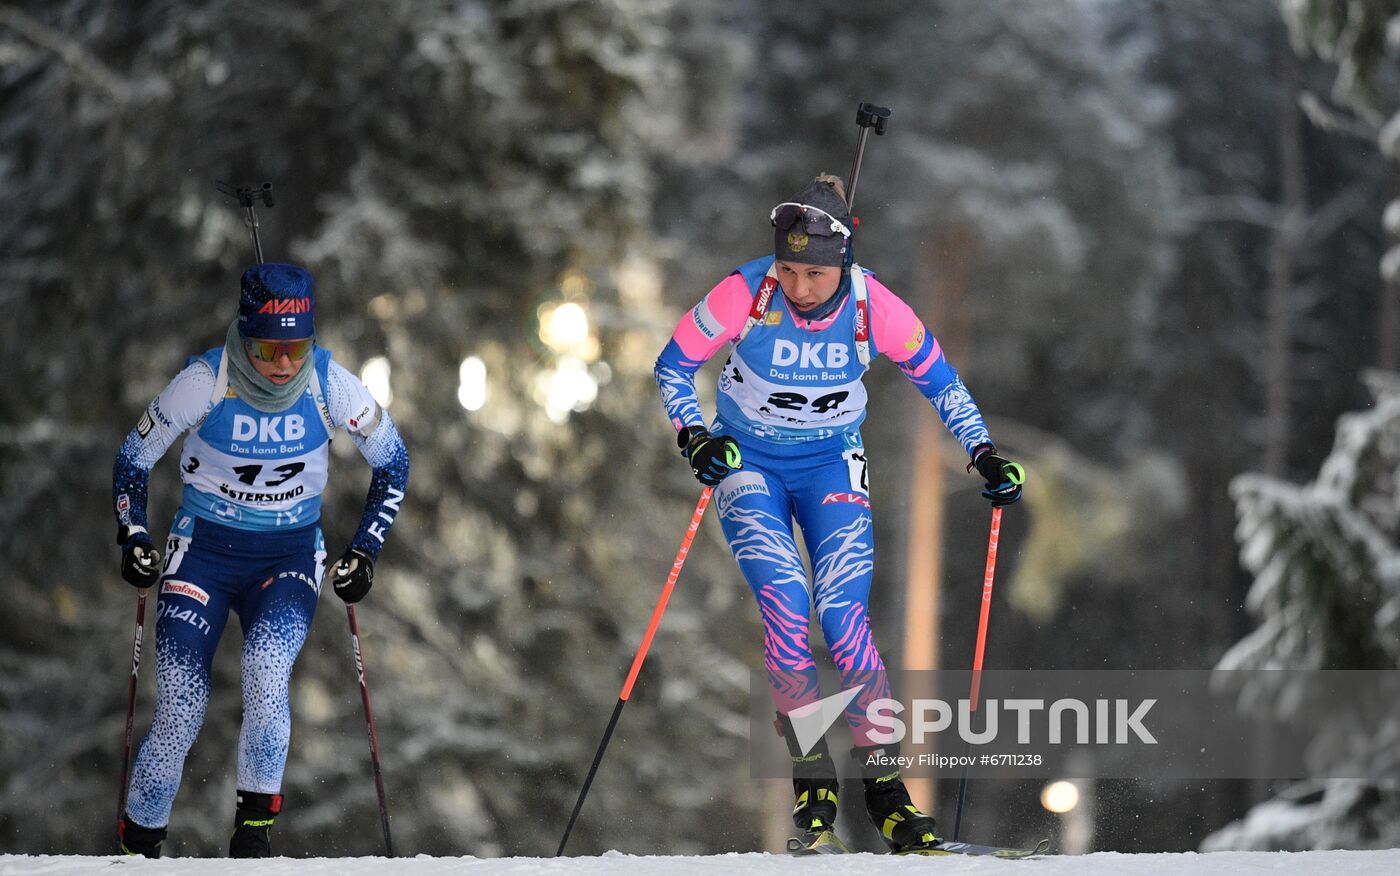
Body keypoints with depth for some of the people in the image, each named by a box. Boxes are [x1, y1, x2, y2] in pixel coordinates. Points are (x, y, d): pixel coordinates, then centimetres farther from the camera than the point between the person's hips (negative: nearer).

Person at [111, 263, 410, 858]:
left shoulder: (330, 385, -13)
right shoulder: (207, 381, -16)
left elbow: (392, 462, 4)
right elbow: (134, 457, 0)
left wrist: (364, 552, -1)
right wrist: (133, 536, -11)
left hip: (291, 555, 0)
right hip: (204, 549, 0)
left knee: (266, 672, -29)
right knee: (180, 707, -11)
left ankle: (256, 820, -14)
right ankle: (138, 844, 7)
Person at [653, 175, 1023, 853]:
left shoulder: (873, 307, -19)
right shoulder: (744, 295, -23)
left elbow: (937, 378, -1)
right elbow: (673, 366, -8)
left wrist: (985, 455, -6)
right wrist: (693, 437, -23)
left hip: (831, 466, 1)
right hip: (748, 463, -1)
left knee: (845, 620, -15)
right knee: (785, 605, -21)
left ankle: (884, 783, -5)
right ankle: (811, 775, -8)